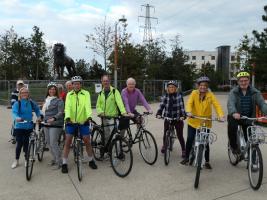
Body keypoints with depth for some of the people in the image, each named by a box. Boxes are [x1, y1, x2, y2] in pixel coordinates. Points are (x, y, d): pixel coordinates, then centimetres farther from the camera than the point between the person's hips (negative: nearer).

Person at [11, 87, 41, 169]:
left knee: (26, 143, 9)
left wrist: (38, 117, 8)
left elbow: (37, 109, 19)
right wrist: (17, 118, -42)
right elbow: (14, 112, -22)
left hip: (29, 126, 3)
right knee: (19, 144, 0)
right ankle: (16, 160, 21)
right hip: (19, 127, -3)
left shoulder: (31, 103, 2)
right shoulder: (17, 103, -8)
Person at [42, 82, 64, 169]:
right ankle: (54, 159, 28)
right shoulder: (46, 100, 16)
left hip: (55, 124, -8)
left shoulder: (59, 100, -7)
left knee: (53, 143, -10)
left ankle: (59, 162, 2)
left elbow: (60, 112, -15)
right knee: (48, 142, 13)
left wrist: (53, 118, -29)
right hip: (46, 124, 8)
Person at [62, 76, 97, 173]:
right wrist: (67, 117, -29)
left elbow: (87, 105, -15)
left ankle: (91, 160, 25)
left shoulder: (86, 94, -1)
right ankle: (64, 163, 15)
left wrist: (89, 116, -33)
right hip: (71, 121, 1)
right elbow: (67, 107, -11)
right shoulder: (69, 94, 3)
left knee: (87, 141, 5)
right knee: (67, 141, 2)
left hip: (83, 121, -1)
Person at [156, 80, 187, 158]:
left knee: (180, 136, 1)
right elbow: (161, 106, -6)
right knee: (165, 134, 10)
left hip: (178, 119, -2)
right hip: (167, 119, 2)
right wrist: (158, 114, -21)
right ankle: (164, 146, 39)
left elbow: (182, 106, -13)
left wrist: (183, 116, -25)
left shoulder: (179, 96, -6)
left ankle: (183, 150, 20)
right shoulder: (165, 96, 0)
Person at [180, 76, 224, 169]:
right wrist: (189, 112, -37)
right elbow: (189, 103, -17)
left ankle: (207, 161, 23)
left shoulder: (210, 95, -6)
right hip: (193, 121, 0)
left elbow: (217, 105, -17)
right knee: (190, 139, -2)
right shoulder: (194, 93, -5)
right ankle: (186, 158, 19)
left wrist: (221, 115, -34)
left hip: (206, 123, 0)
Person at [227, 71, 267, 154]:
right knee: (232, 125, -32)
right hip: (236, 117, -2)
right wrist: (234, 113, -44)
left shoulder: (255, 92, 1)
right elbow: (230, 103, -23)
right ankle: (234, 147, -12)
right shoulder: (233, 92, -5)